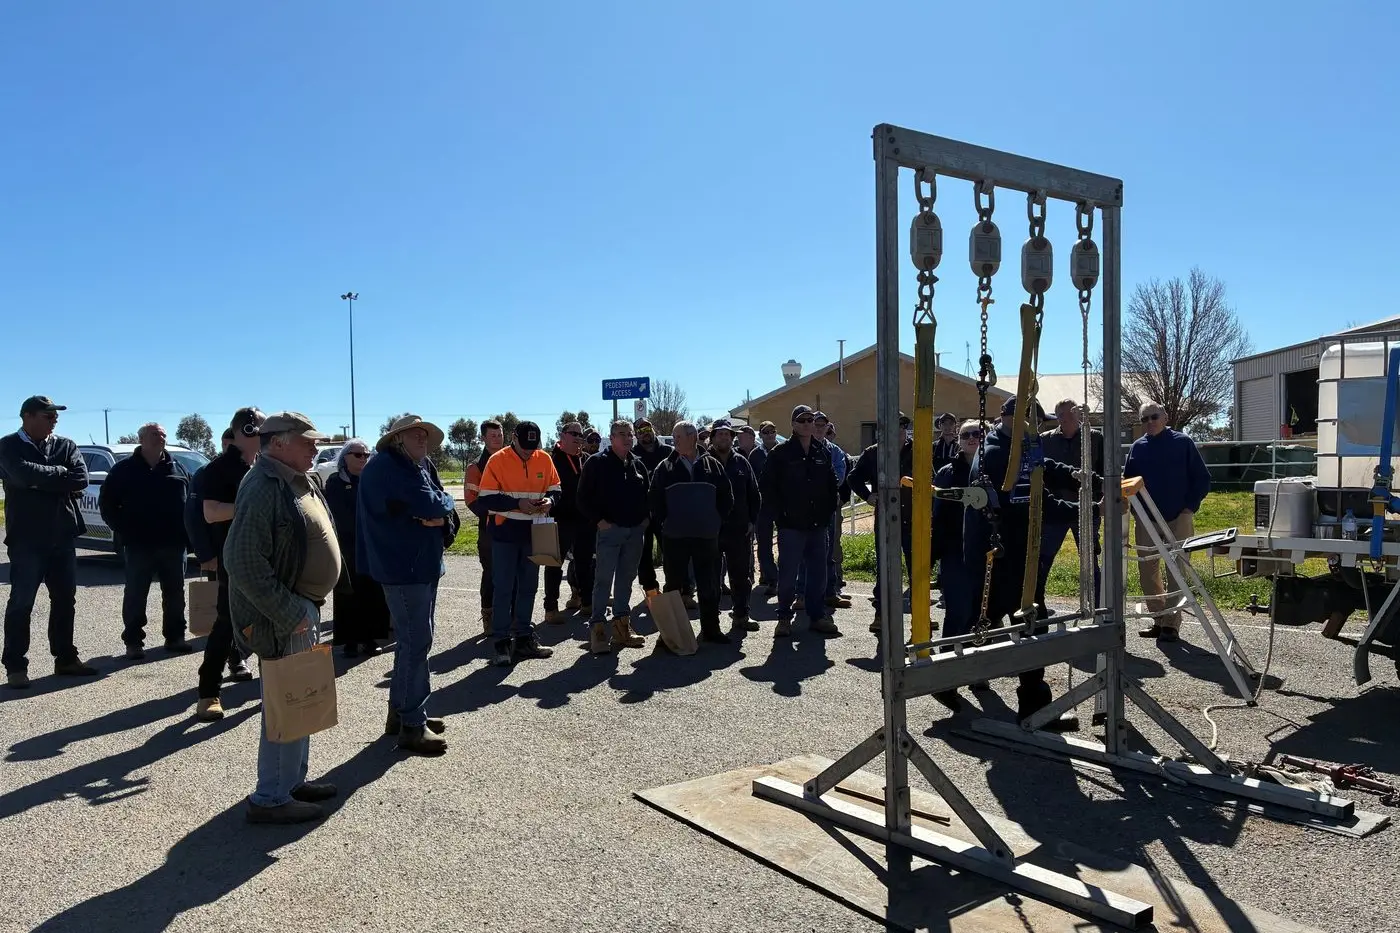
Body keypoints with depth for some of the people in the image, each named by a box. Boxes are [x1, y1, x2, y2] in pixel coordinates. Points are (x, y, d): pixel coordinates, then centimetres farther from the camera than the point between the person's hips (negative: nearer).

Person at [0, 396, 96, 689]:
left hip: (62, 535, 5)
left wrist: (42, 480, -14)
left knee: (65, 599, 10)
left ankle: (65, 658, 21)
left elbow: (81, 480, -7)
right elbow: (24, 475, -22)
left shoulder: (65, 446, 9)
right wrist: (60, 473, -10)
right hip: (27, 537, -4)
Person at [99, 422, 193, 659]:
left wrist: (186, 534, 2)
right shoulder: (124, 469, 2)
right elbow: (107, 505, 3)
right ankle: (133, 641, 9)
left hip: (173, 544, 3)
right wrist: (124, 531, -7)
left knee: (175, 593, 9)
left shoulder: (177, 468, 10)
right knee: (135, 595, 2)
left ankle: (175, 637, 19)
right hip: (139, 545, -3)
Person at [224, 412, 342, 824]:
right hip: (283, 614, -10)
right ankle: (270, 798, 9)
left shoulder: (297, 482, 11)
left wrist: (308, 607, 18)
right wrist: (289, 614, -23)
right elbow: (244, 564, -26)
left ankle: (293, 780, 31)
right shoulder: (264, 488, -21)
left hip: (304, 605, 10)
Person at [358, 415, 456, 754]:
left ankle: (401, 711, 29)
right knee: (416, 641, -7)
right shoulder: (389, 466, -14)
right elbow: (433, 505, -24)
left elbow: (446, 511, 8)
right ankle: (412, 725, 0)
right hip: (405, 566, -10)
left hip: (421, 563, 10)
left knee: (413, 638, 17)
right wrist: (443, 504, -3)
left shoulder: (417, 467, 16)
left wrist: (441, 516, -14)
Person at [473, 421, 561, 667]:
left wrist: (549, 501, -13)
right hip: (505, 532, -4)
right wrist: (518, 503, -24)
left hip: (533, 532, 5)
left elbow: (554, 490, 10)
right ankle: (502, 642, 6)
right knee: (504, 588, -1)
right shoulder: (498, 460, -10)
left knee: (529, 587, 12)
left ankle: (524, 637, 23)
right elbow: (486, 499, -14)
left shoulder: (544, 459, 2)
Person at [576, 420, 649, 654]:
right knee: (603, 579, -5)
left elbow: (647, 493, 22)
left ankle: (622, 626, 19)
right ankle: (597, 628, -1)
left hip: (636, 530, 6)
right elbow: (584, 498, -5)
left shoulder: (637, 463, 12)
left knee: (626, 578, 11)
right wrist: (598, 521, -12)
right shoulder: (597, 463, -5)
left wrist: (645, 517, 9)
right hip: (610, 529, -6)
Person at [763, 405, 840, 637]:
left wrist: (828, 511, 8)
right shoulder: (781, 453, -3)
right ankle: (784, 617, 11)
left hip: (819, 524, 5)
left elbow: (832, 484, 18)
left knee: (819, 572, 10)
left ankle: (818, 615, 20)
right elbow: (769, 487, -4)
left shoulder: (823, 452, 11)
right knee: (788, 574, -1)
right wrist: (780, 515, -9)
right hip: (791, 525, -4)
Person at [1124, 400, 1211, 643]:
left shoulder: (1183, 442, -1)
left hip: (1178, 519, -4)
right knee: (1147, 570, 4)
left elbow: (1202, 478, 0)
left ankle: (1171, 624, 6)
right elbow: (1127, 482, 15)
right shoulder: (1138, 447, 8)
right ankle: (1159, 619, 17)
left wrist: (1191, 507, -7)